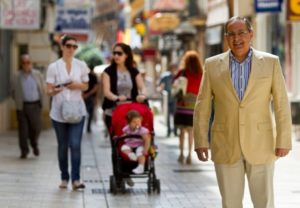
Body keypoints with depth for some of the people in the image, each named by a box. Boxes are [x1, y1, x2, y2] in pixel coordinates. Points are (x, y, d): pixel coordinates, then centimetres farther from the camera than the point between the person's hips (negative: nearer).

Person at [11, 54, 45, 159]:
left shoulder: (38, 74, 4)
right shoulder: (16, 77, 1)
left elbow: (43, 88, 11)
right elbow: (13, 92, 8)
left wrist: (40, 100, 6)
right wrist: (18, 101, 2)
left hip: (35, 105, 1)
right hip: (22, 106, -1)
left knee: (36, 127, 1)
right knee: (23, 129, -1)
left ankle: (34, 144, 31)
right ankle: (24, 151, 10)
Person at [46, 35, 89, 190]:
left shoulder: (81, 65, 6)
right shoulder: (53, 67, 1)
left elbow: (86, 86, 14)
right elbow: (49, 90, 0)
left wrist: (77, 85, -8)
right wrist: (55, 90, -24)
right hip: (59, 112, 0)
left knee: (75, 145, -12)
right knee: (62, 146, 7)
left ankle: (76, 179, -12)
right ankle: (64, 178, 18)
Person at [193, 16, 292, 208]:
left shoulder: (270, 62, -1)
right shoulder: (213, 65, 2)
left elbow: (281, 104, -2)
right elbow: (202, 106, 4)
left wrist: (283, 141, -6)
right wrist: (201, 141, -2)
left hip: (260, 145, -1)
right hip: (226, 146, 1)